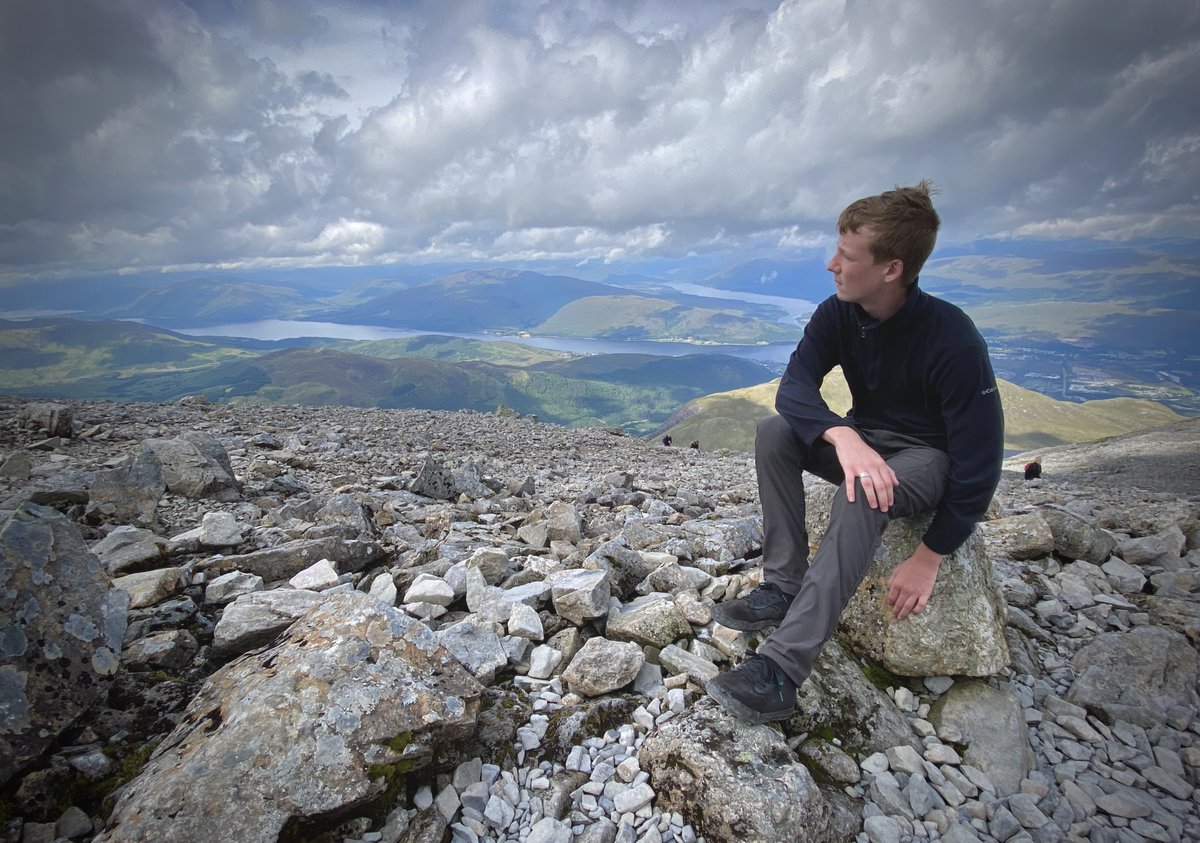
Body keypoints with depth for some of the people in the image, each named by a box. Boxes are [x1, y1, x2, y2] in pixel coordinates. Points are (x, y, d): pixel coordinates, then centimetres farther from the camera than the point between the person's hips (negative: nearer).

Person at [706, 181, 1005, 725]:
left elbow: (979, 462, -24)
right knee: (775, 433, -20)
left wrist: (929, 558, -23)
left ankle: (782, 667, -41)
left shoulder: (953, 342, -26)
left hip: (930, 460, -5)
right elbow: (793, 388, -23)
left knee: (863, 494, -38)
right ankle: (784, 588, -20)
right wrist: (842, 435, -44)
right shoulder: (837, 315, -10)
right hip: (866, 442, 6)